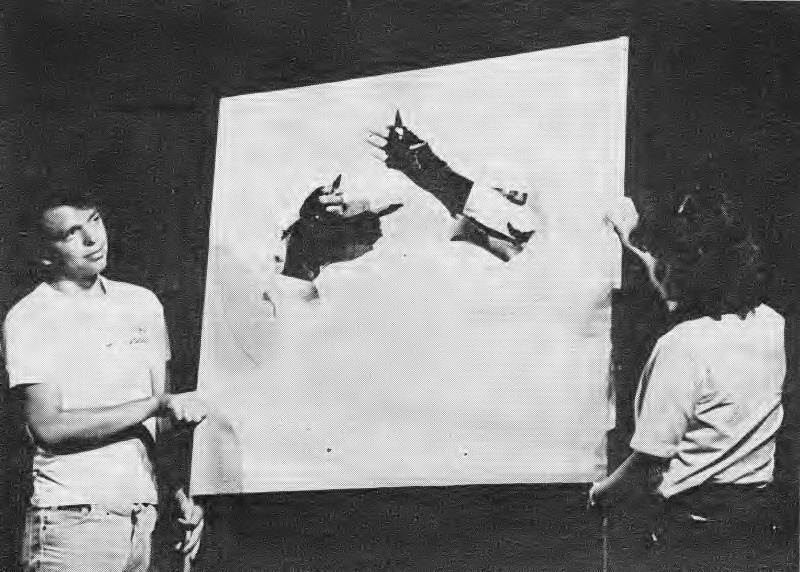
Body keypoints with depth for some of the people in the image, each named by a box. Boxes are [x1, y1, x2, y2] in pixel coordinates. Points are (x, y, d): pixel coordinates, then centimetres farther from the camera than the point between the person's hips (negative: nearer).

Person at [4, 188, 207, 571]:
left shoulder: (142, 303, 13)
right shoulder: (29, 319, -3)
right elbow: (48, 426, -14)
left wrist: (182, 497, 7)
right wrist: (155, 406, -15)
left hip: (143, 518, 5)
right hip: (74, 522, -5)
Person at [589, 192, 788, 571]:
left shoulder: (682, 346, -20)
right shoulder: (773, 326, 0)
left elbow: (649, 458, -15)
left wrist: (604, 490, 3)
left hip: (698, 522, -7)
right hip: (760, 519, 7)